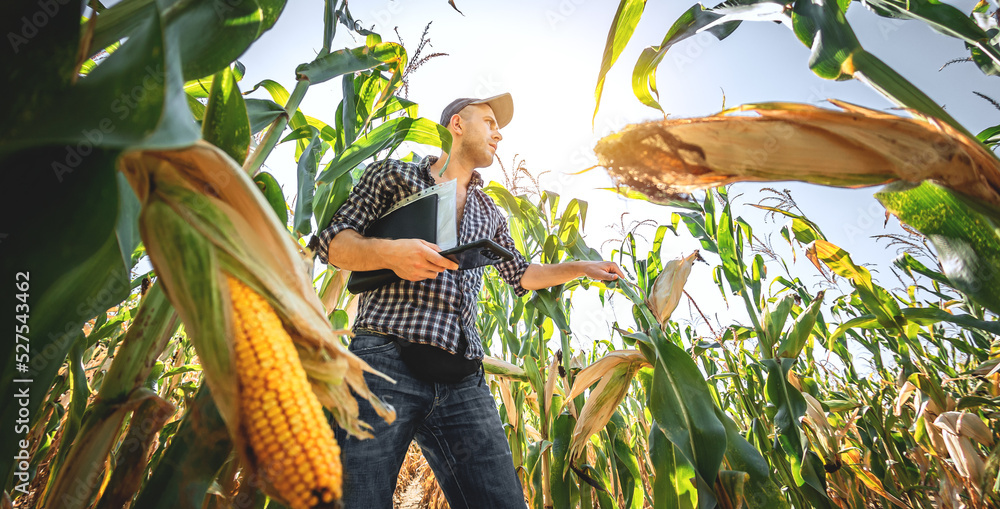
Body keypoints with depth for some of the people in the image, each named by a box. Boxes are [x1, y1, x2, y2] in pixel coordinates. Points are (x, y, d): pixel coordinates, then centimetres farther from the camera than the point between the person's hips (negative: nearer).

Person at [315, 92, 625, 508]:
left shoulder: (490, 213, 29)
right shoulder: (394, 174, 15)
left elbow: (520, 275, 37)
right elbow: (332, 243, 8)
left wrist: (581, 267, 31)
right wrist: (388, 252, -12)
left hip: (461, 380, 4)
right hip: (386, 362, -3)